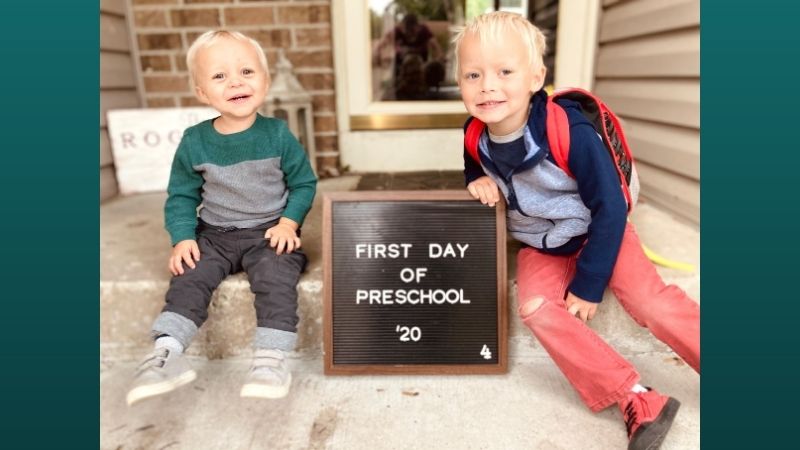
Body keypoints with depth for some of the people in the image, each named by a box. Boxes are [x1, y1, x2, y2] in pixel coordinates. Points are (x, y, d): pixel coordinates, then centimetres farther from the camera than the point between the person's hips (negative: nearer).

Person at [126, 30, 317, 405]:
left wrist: (289, 222, -13)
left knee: (276, 280, -26)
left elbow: (304, 183, 1)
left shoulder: (278, 135, -7)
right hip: (214, 234, 3)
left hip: (269, 232, -2)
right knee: (188, 279, -17)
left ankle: (272, 357, -22)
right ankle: (166, 353, -15)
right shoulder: (194, 141, -2)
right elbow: (181, 196, 7)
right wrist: (183, 238, -8)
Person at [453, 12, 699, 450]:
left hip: (596, 233, -3)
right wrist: (477, 182, -17)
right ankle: (636, 399, -17)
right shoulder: (476, 136, -14)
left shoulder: (569, 132, -29)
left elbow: (610, 208, -21)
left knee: (652, 302, -20)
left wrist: (589, 283, -18)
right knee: (536, 308, -22)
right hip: (540, 247, 4)